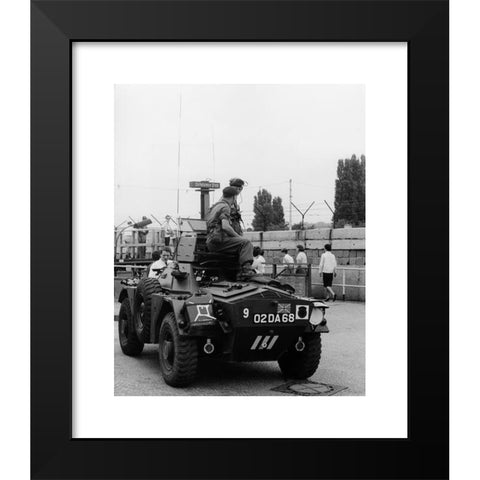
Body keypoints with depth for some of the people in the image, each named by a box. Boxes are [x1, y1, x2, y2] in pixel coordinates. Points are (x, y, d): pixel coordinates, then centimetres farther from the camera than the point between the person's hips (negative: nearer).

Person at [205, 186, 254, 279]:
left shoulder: (215, 206, 23)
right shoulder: (225, 207, -8)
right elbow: (225, 226, -22)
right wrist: (238, 236, -8)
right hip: (218, 241, -10)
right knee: (245, 243, -17)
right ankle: (246, 269, -31)